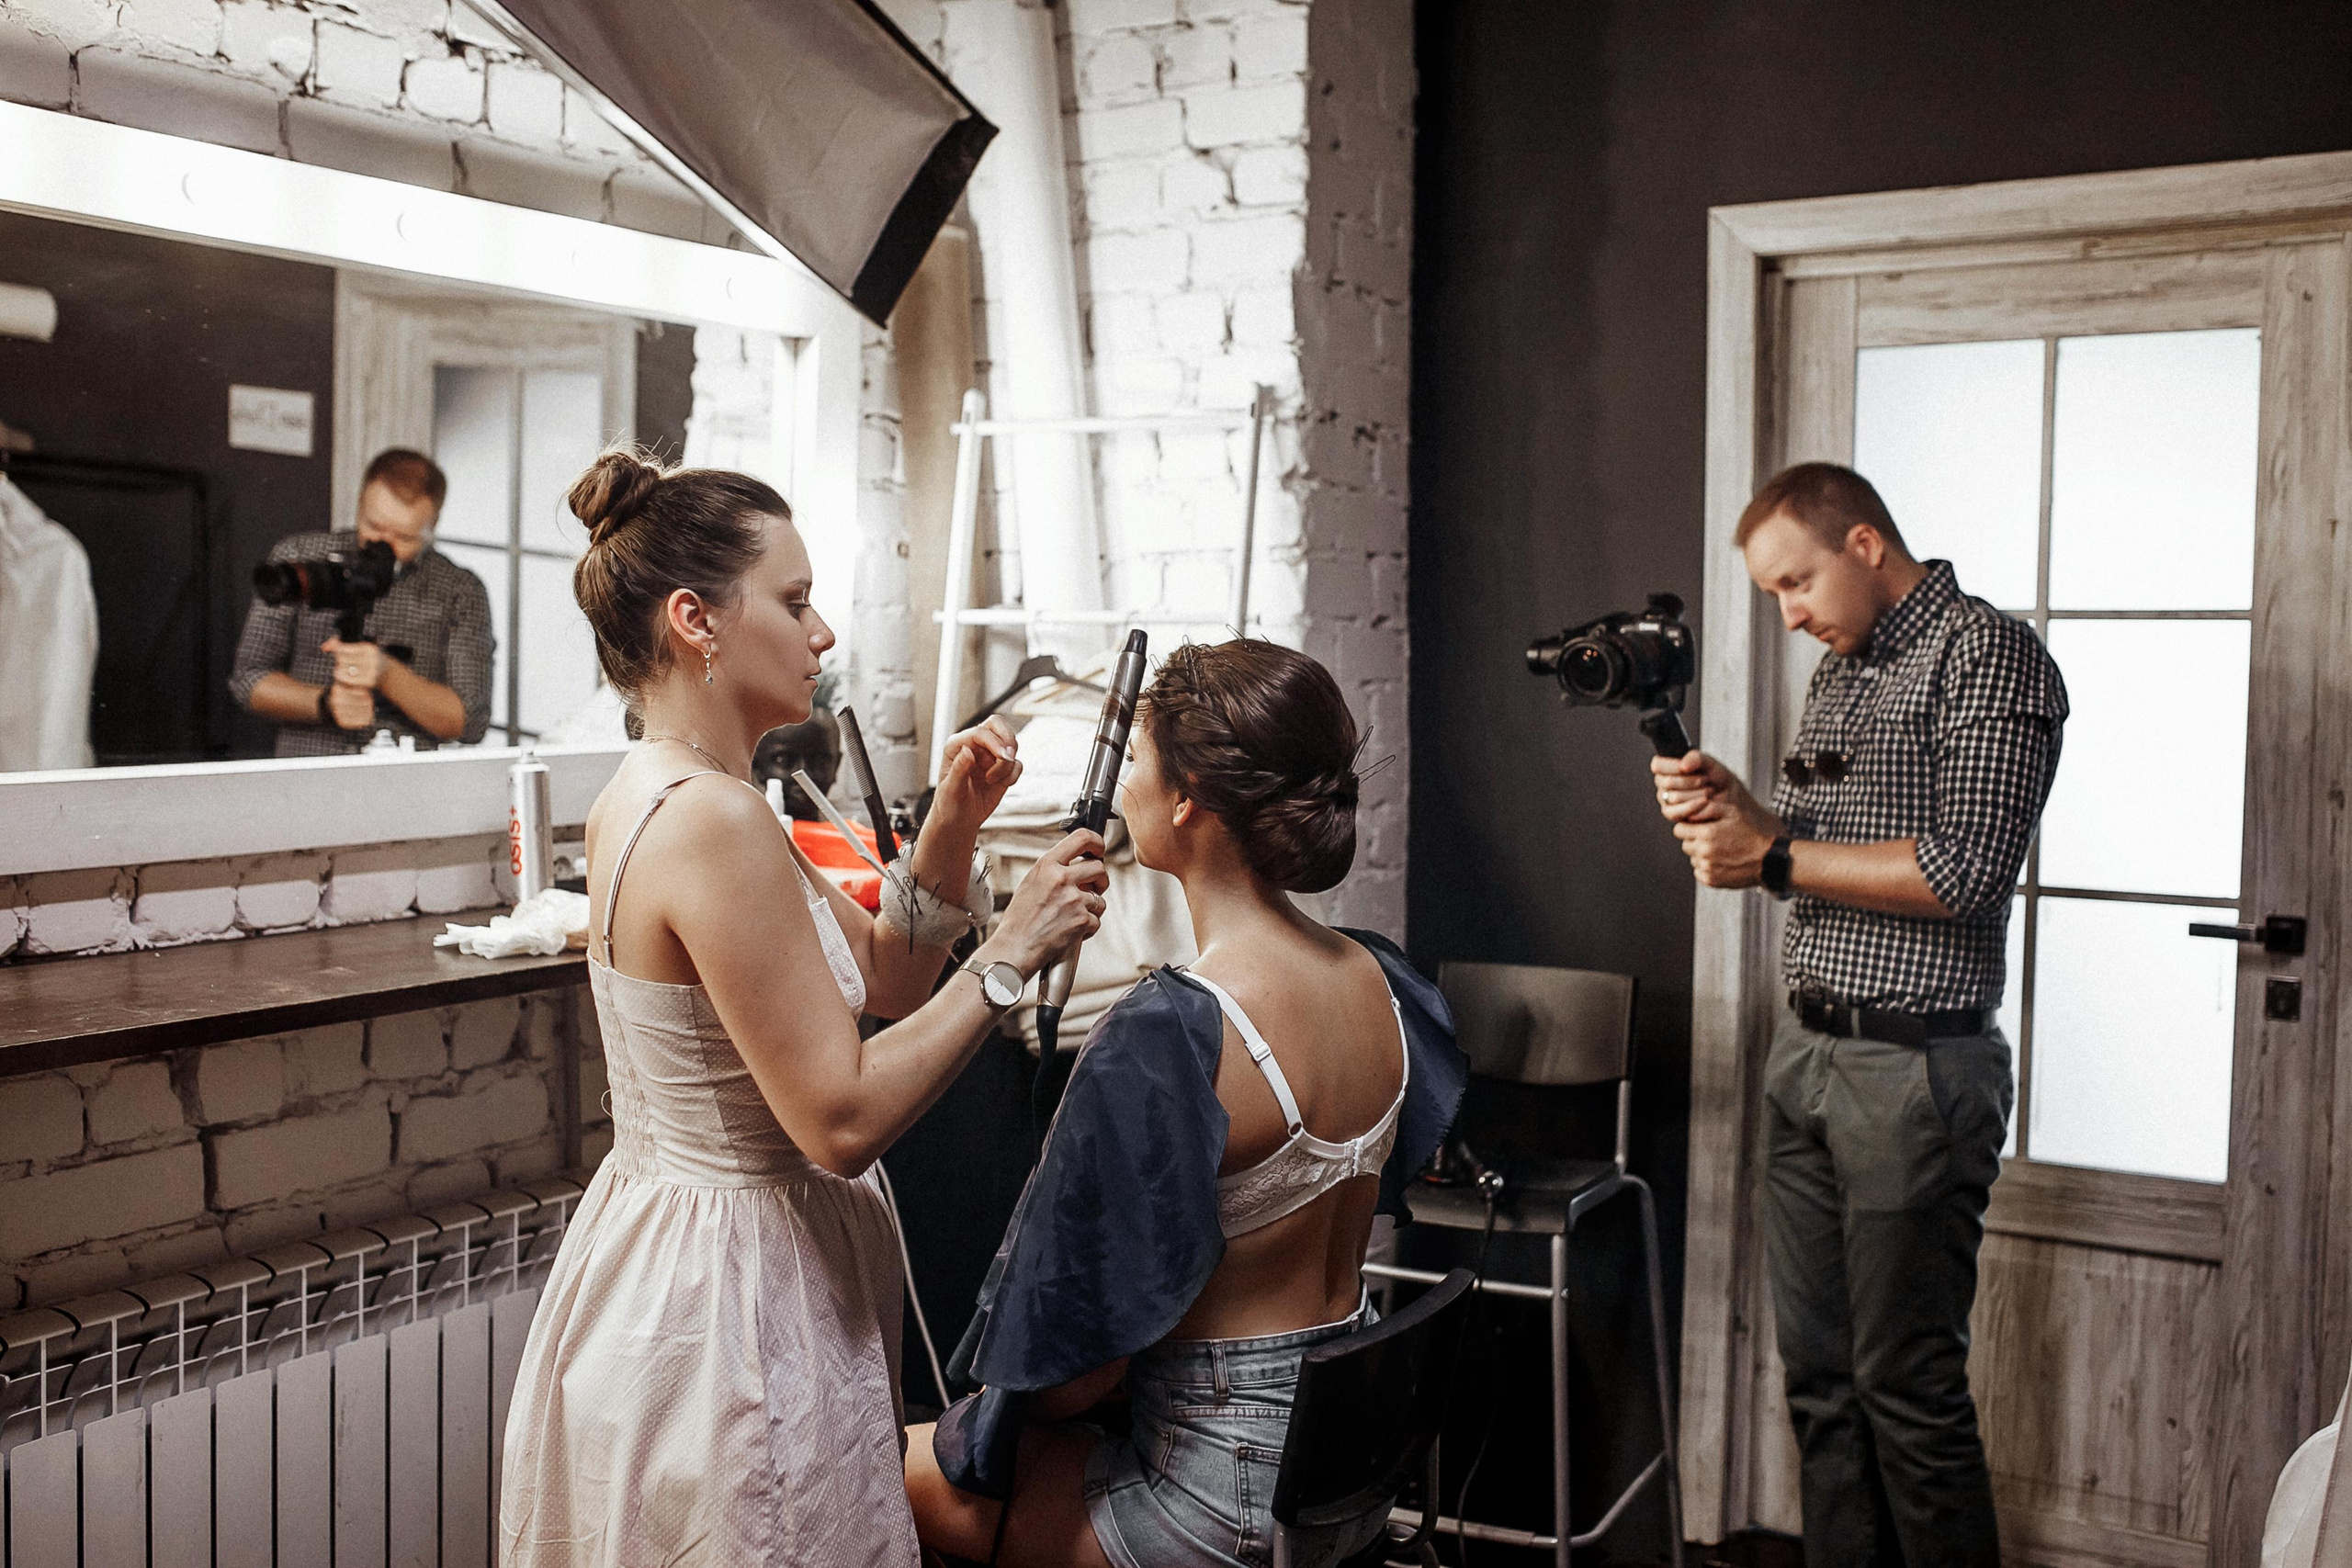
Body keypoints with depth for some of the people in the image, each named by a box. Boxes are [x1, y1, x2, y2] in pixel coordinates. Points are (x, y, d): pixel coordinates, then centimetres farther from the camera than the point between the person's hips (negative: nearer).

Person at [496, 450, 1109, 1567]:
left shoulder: (654, 796, 7)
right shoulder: (714, 822, -25)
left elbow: (878, 979, 12)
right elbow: (843, 1118, -25)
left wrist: (951, 830, -2)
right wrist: (1012, 951, -18)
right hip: (734, 1303, -10)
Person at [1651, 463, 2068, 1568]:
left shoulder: (1987, 656, -10)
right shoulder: (1838, 672, 16)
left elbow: (1963, 872, -19)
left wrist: (1773, 857, -13)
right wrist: (1731, 806, -1)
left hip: (1912, 1068, -8)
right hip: (1805, 1053, 8)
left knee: (1907, 1384, 0)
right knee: (1817, 1370, 11)